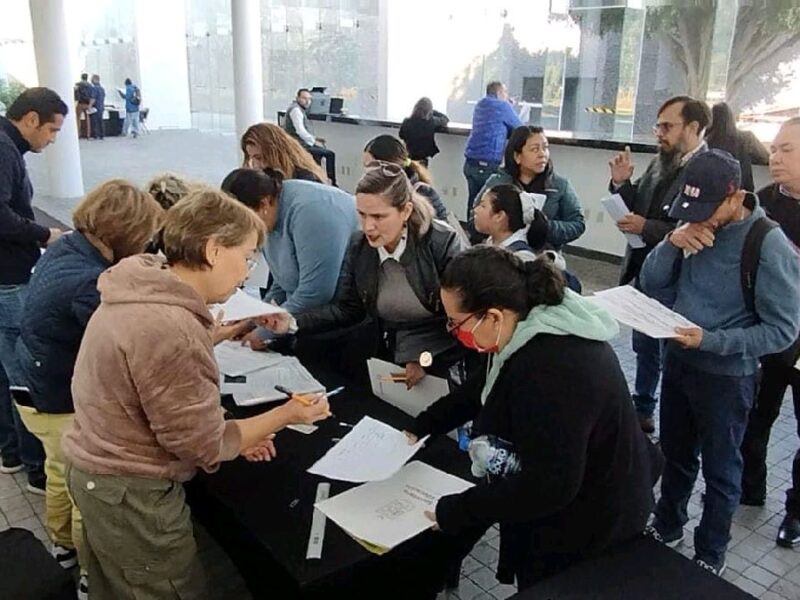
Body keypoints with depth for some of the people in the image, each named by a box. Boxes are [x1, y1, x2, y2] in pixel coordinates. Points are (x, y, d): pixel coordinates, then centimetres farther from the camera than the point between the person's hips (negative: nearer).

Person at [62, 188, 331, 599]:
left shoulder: (141, 290, -1)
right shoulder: (170, 329, -31)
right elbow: (202, 444, -21)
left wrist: (232, 434, 5)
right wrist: (287, 415, -11)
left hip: (98, 469, 9)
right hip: (129, 494, -9)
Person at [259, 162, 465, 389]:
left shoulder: (442, 243, -16)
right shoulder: (358, 245, -1)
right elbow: (347, 308, 3)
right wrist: (293, 322, -10)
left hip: (442, 369, -5)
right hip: (387, 361, 5)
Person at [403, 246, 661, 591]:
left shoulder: (550, 371, -37)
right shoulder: (538, 323, -6)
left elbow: (548, 485, -32)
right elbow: (486, 387, 10)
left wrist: (456, 511, -23)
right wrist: (421, 427, 10)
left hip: (588, 526, -8)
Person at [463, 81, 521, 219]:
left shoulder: (480, 104, 18)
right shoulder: (502, 106, -3)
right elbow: (519, 129, 7)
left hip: (470, 162, 7)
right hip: (487, 164, -7)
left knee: (473, 201, 8)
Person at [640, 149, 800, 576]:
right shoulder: (696, 225, -2)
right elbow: (650, 286, -2)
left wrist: (710, 341, -28)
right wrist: (671, 244, -20)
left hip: (725, 373, -5)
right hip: (678, 358, 6)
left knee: (719, 468, 14)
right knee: (675, 453, 23)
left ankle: (710, 554, 34)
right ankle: (667, 526, 45)